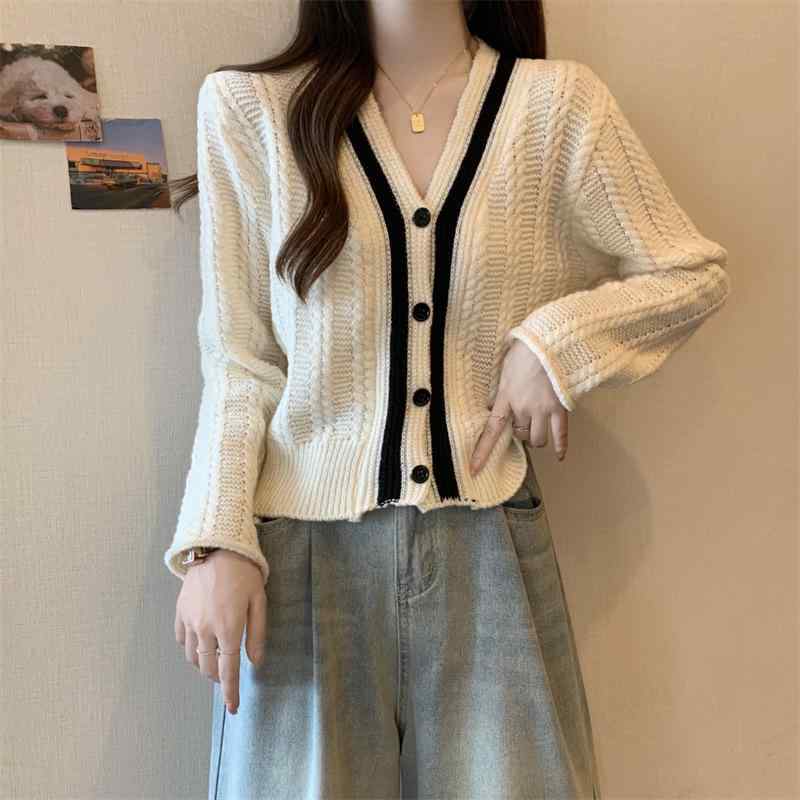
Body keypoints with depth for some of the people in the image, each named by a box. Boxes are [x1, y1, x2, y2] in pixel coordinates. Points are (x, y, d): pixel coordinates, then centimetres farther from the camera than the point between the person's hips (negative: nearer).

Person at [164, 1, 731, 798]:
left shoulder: (558, 101, 0)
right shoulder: (247, 105, -1)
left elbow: (696, 271, 7)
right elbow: (238, 362, 0)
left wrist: (558, 341, -9)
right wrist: (215, 541, -7)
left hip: (489, 547, 1)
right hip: (306, 551, 0)